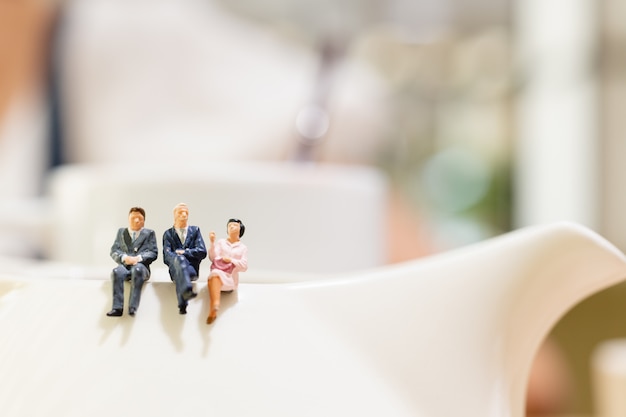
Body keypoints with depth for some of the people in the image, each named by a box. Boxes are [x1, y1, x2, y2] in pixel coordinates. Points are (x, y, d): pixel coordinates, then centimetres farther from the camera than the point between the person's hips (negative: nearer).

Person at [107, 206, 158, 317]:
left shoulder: (149, 233, 22)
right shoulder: (121, 232, 27)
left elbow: (153, 253, 9)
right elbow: (114, 251, 15)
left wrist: (138, 258, -11)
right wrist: (124, 257, -8)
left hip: (141, 266, -2)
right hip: (124, 266, 2)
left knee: (137, 269, -40)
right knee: (117, 271, -36)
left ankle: (132, 307, -49)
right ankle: (117, 308, -44)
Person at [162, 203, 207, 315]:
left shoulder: (195, 230, 22)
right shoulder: (168, 234, 20)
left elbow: (202, 252, 8)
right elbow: (167, 256, 4)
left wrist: (184, 252, -5)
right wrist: (179, 255, -17)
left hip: (192, 268, 1)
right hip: (175, 269, -1)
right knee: (179, 258, -40)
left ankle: (182, 304, -61)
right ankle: (187, 289, -68)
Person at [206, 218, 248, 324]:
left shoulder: (243, 248, 19)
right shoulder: (221, 242, 22)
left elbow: (244, 266, 7)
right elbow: (213, 258, 7)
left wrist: (231, 260, -6)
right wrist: (212, 242, -4)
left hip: (230, 278, -1)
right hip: (217, 271, 1)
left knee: (216, 275, -38)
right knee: (215, 274, -39)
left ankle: (213, 310, -61)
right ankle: (215, 305, -65)